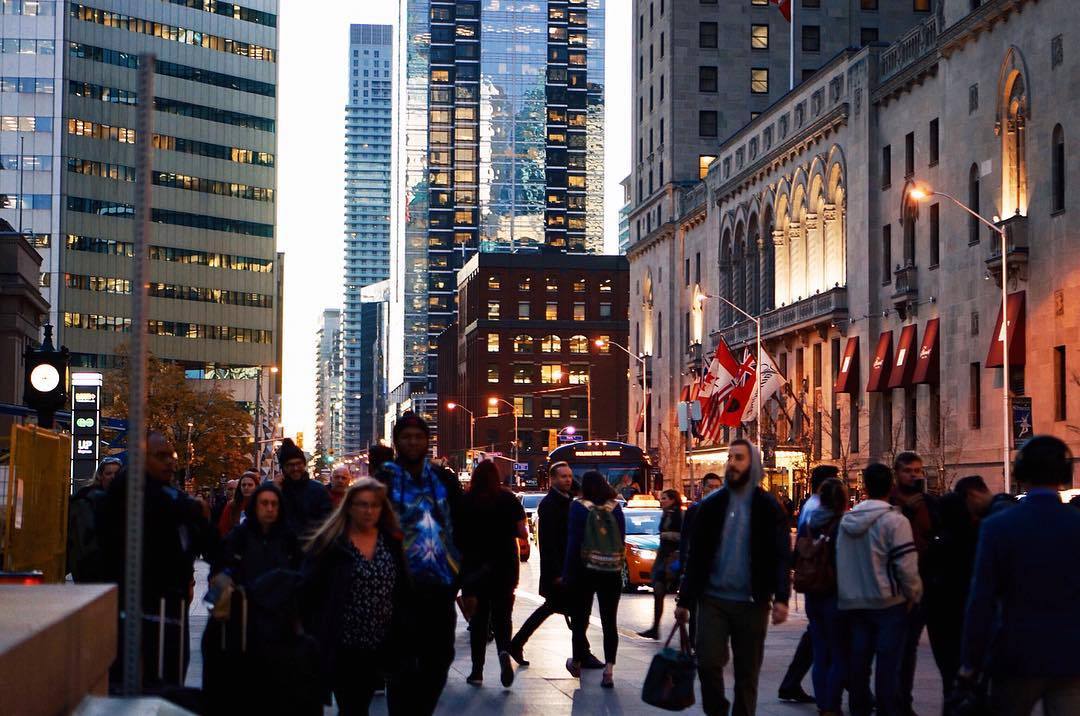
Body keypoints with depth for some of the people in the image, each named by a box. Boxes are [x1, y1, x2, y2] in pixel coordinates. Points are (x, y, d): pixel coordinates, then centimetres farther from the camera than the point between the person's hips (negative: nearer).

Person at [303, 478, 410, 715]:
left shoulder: (393, 543, 7)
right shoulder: (330, 544, -5)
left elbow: (405, 594, 10)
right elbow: (310, 593, -5)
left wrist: (412, 639, 5)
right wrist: (313, 640, -8)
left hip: (383, 648, 3)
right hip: (345, 649, -3)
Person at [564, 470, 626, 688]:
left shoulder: (579, 507, -6)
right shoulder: (615, 508, 3)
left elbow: (573, 541, -9)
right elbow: (622, 540, 5)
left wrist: (567, 573, -6)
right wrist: (618, 562, 12)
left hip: (586, 570, -2)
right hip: (612, 572, 2)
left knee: (580, 618, 12)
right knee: (610, 622, 3)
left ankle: (577, 663, 25)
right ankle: (609, 669, -6)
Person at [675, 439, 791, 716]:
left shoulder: (768, 507, 1)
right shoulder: (711, 505, 7)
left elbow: (781, 556, -3)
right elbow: (695, 555, 10)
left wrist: (781, 598, -17)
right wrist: (685, 600, 7)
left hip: (752, 603, -1)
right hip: (713, 600, 1)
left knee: (747, 672, 5)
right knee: (708, 661, -10)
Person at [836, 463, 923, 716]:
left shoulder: (847, 521, 6)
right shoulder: (895, 521, -13)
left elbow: (840, 561, 13)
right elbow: (906, 565, -17)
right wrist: (914, 595, -3)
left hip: (853, 603, 6)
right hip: (888, 602, -5)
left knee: (858, 660, 12)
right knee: (888, 665, -3)